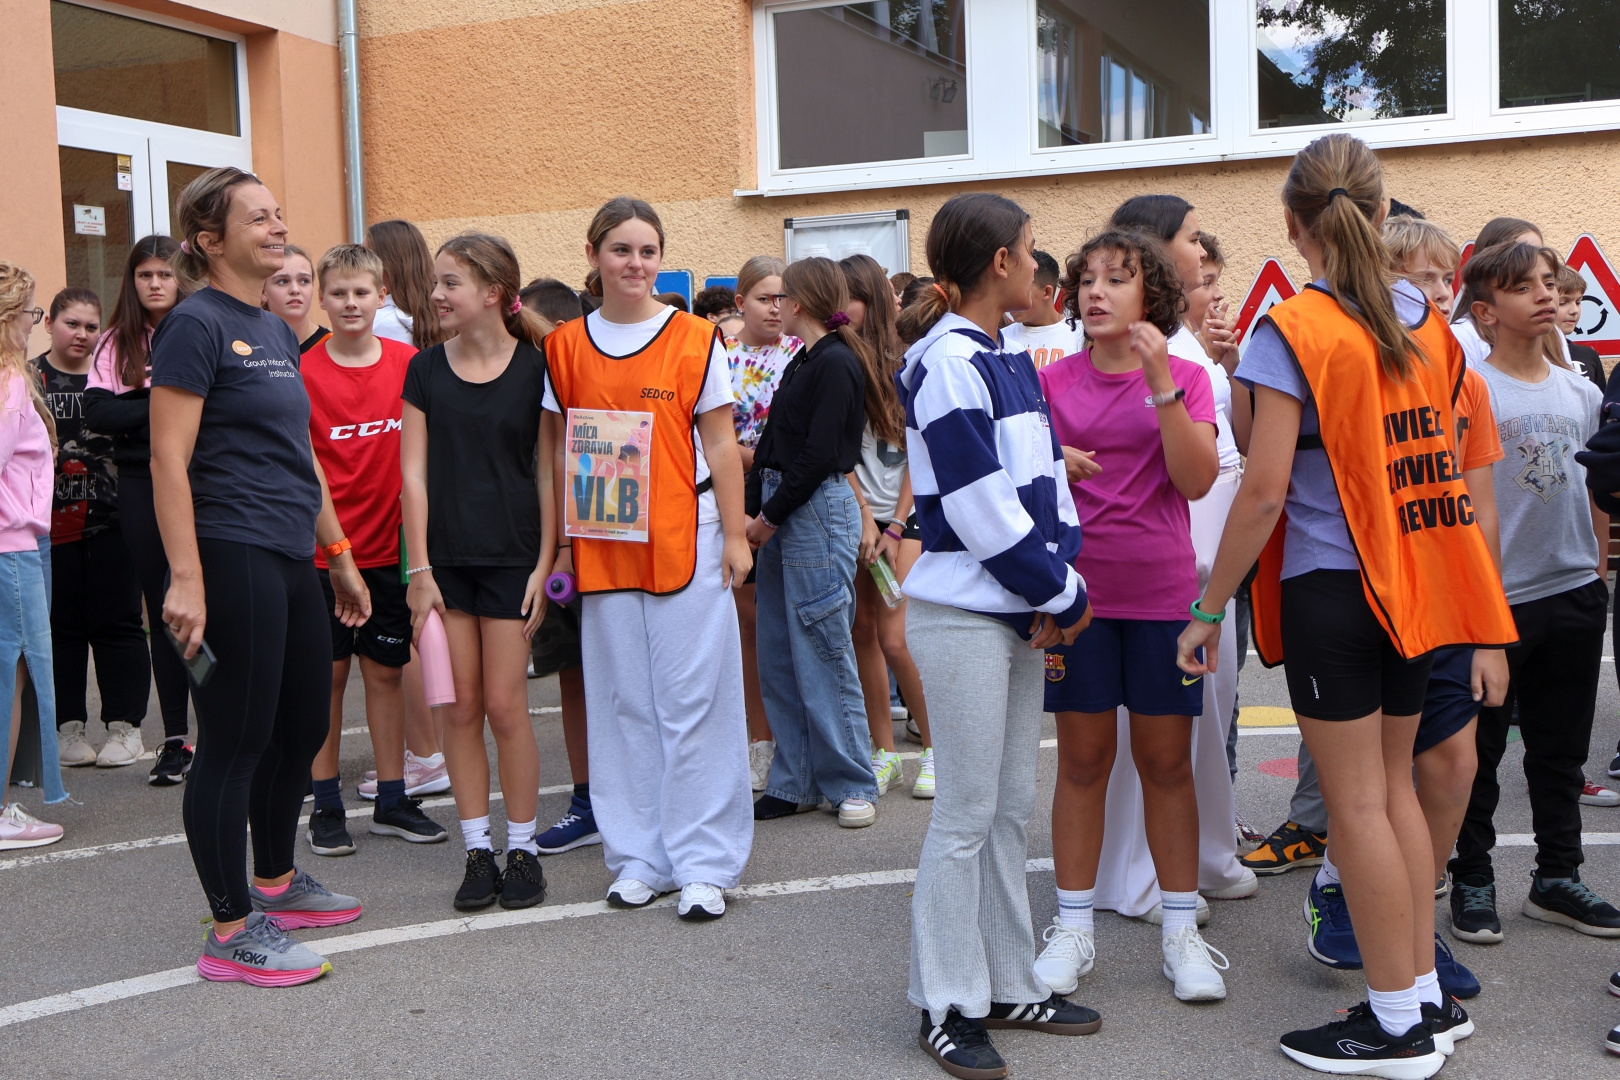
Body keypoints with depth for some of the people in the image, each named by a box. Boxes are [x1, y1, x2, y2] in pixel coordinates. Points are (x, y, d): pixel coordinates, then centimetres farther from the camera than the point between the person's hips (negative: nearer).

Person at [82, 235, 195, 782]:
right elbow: (97, 413, -4)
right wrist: (161, 408, -13)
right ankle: (176, 738, 16)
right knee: (163, 610, 8)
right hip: (139, 486, 3)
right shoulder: (115, 344, 8)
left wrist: (138, 414, -15)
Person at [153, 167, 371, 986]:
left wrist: (339, 554, 22)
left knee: (302, 729, 17)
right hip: (231, 559, -9)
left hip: (291, 561, 9)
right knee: (235, 743, -2)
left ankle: (277, 882, 35)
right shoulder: (196, 324, -9)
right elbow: (169, 460, -15)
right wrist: (186, 578, -22)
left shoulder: (277, 332, 17)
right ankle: (231, 932, 9)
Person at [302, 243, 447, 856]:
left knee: (386, 671, 10)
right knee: (327, 674, 6)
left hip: (389, 545, 2)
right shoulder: (303, 372, -5)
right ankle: (326, 805, 17)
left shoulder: (408, 364, 1)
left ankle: (392, 801, 21)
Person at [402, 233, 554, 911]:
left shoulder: (534, 367, -2)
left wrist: (544, 565, -6)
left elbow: (547, 472, -1)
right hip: (446, 558, 3)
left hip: (512, 556, -2)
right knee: (462, 708, 5)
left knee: (506, 707, -1)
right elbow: (414, 473, 3)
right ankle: (477, 850, 16)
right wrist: (420, 569, -3)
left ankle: (522, 848, 13)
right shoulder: (425, 370, 5)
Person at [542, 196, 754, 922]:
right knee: (621, 702, 8)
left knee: (692, 699, 0)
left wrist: (735, 535, -3)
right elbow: (557, 452, 10)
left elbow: (720, 444, 0)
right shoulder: (565, 346, 8)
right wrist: (558, 541, 6)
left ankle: (705, 863, 9)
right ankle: (639, 857, 19)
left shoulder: (696, 339, 0)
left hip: (686, 542, -3)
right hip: (601, 549, 3)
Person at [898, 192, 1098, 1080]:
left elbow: (1046, 481, 11)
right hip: (962, 615, -8)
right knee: (967, 814, -1)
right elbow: (979, 507, -17)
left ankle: (1008, 984, 25)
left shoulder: (1009, 363, 14)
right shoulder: (944, 363, -13)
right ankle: (947, 1007, 12)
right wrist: (1064, 594, -9)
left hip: (1018, 614, 9)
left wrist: (1060, 585, -4)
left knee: (1012, 807, 13)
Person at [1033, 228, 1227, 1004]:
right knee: (1083, 758, 7)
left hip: (1162, 593, 0)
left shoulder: (1186, 378, 2)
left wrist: (1161, 383, -17)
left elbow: (1197, 479, -12)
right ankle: (1073, 927, 19)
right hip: (1077, 589, 0)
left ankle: (1181, 930, 20)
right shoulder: (1052, 381, 3)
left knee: (1166, 761, 7)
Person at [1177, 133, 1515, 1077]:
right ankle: (1430, 994, 24)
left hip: (1331, 587, -7)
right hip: (1413, 582, 7)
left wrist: (1210, 607, -9)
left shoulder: (1294, 330, -13)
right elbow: (1444, 460, 15)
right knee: (1395, 785, 17)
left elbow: (1265, 489, -16)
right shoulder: (1429, 323, 8)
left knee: (1357, 802, 1)